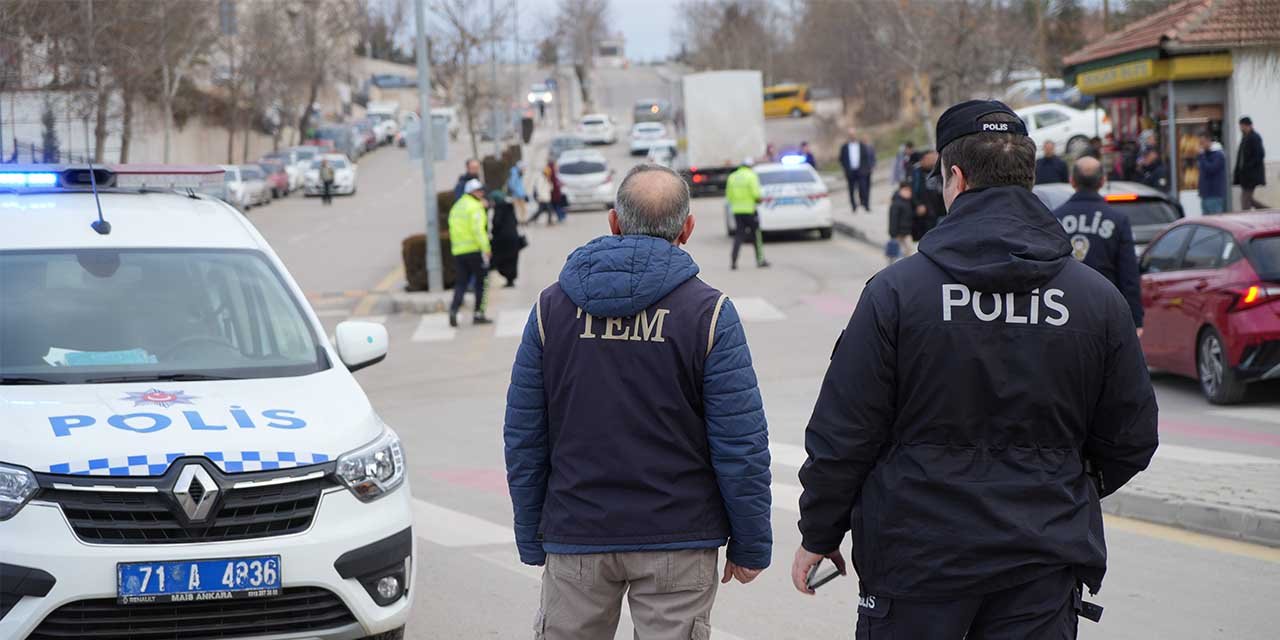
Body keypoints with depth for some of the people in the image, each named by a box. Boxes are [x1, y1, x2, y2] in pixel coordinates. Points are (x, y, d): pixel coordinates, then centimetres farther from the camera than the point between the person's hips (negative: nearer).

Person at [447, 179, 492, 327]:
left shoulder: (456, 207, 16)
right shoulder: (475, 207, -9)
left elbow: (453, 230, 16)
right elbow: (478, 229, -18)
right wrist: (486, 248, -18)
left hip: (458, 251, 7)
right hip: (474, 249, -7)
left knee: (460, 283, 8)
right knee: (481, 282, 5)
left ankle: (453, 309, -12)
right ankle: (478, 314, 5)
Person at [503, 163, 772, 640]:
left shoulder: (552, 306, 2)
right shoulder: (708, 313, -6)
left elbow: (523, 439, 3)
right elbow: (741, 444, -8)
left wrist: (531, 540, 10)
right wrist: (750, 545, 1)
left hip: (576, 534, 2)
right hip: (679, 544, -2)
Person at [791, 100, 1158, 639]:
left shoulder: (896, 291, -9)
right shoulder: (1098, 300, -1)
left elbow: (842, 434, -7)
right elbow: (1131, 440, 7)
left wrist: (819, 535, 7)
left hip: (917, 556, -2)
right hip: (1044, 566, 2)